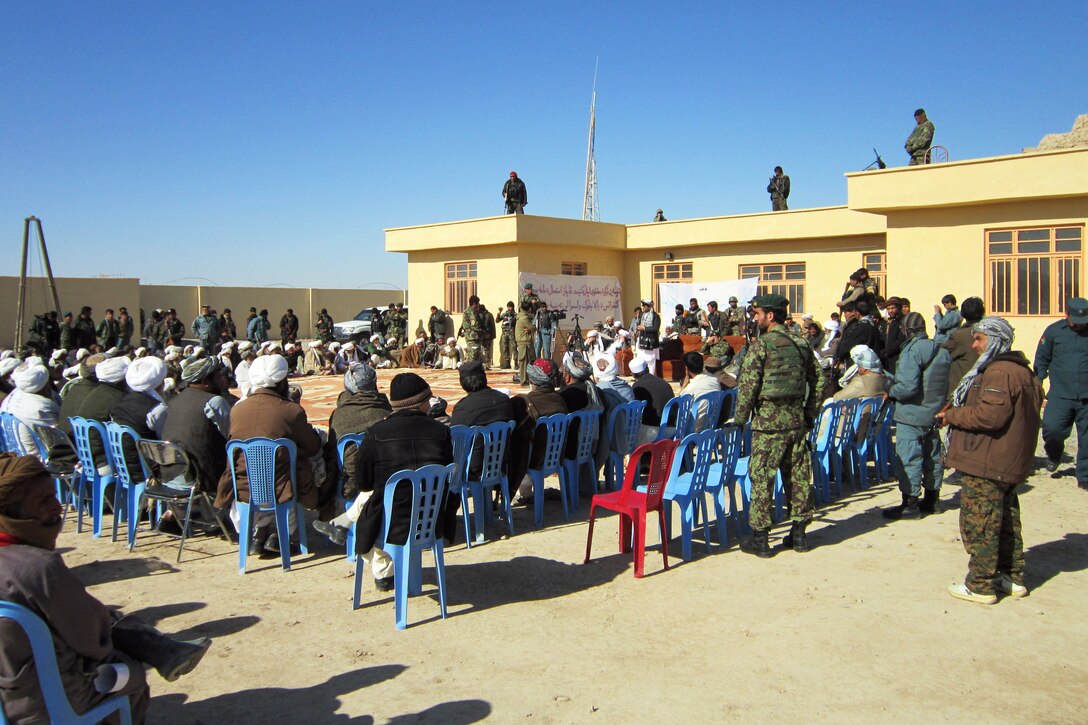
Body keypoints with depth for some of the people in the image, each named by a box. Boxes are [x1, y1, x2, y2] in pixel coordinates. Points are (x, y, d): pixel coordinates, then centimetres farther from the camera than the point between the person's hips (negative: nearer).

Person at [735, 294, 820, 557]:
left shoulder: (760, 344, -10)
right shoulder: (801, 344, 10)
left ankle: (760, 538, 4)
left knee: (761, 477, 0)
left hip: (769, 420, -6)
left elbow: (748, 385, -12)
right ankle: (799, 534, 19)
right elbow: (816, 383, 14)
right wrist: (810, 415, 21)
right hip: (797, 419, 6)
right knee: (798, 476, 11)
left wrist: (740, 418, -3)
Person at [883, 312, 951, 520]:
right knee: (932, 457, 16)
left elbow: (908, 386, -27)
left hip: (912, 416, -9)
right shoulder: (942, 351, 7)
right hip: (935, 414, 9)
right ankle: (930, 501, 27)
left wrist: (891, 392, -10)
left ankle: (910, 504, 1)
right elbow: (949, 384, 13)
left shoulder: (912, 351, -18)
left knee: (908, 458, -3)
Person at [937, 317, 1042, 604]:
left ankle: (980, 585, 3)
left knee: (979, 524, -3)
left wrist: (952, 415, -14)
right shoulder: (1022, 370, 17)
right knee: (1006, 519, 19)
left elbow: (991, 415, -29)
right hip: (1008, 463, 11)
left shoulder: (999, 372, -19)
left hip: (985, 465, -11)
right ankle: (1012, 578, 28)